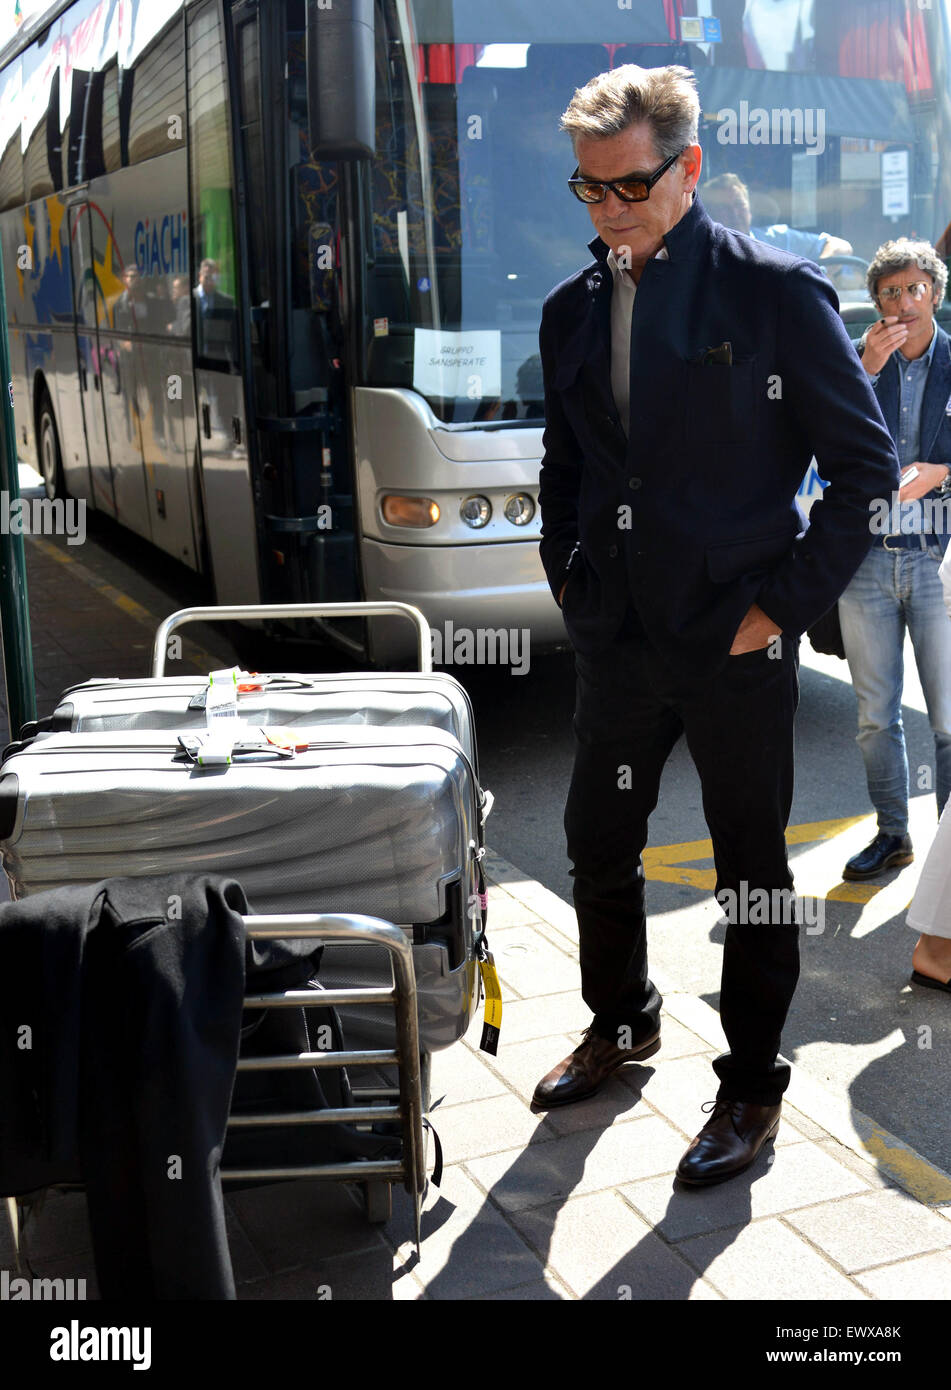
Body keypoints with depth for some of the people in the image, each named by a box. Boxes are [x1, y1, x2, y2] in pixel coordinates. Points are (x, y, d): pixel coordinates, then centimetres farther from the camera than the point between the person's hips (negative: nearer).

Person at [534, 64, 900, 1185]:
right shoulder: (570, 311, 8)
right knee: (598, 848, 15)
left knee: (753, 872, 7)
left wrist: (785, 604, -10)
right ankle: (620, 1025, 39)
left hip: (736, 643, -5)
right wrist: (567, 580, 9)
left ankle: (753, 1088, 24)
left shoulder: (777, 291, -8)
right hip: (617, 637, 5)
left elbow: (866, 463, -6)